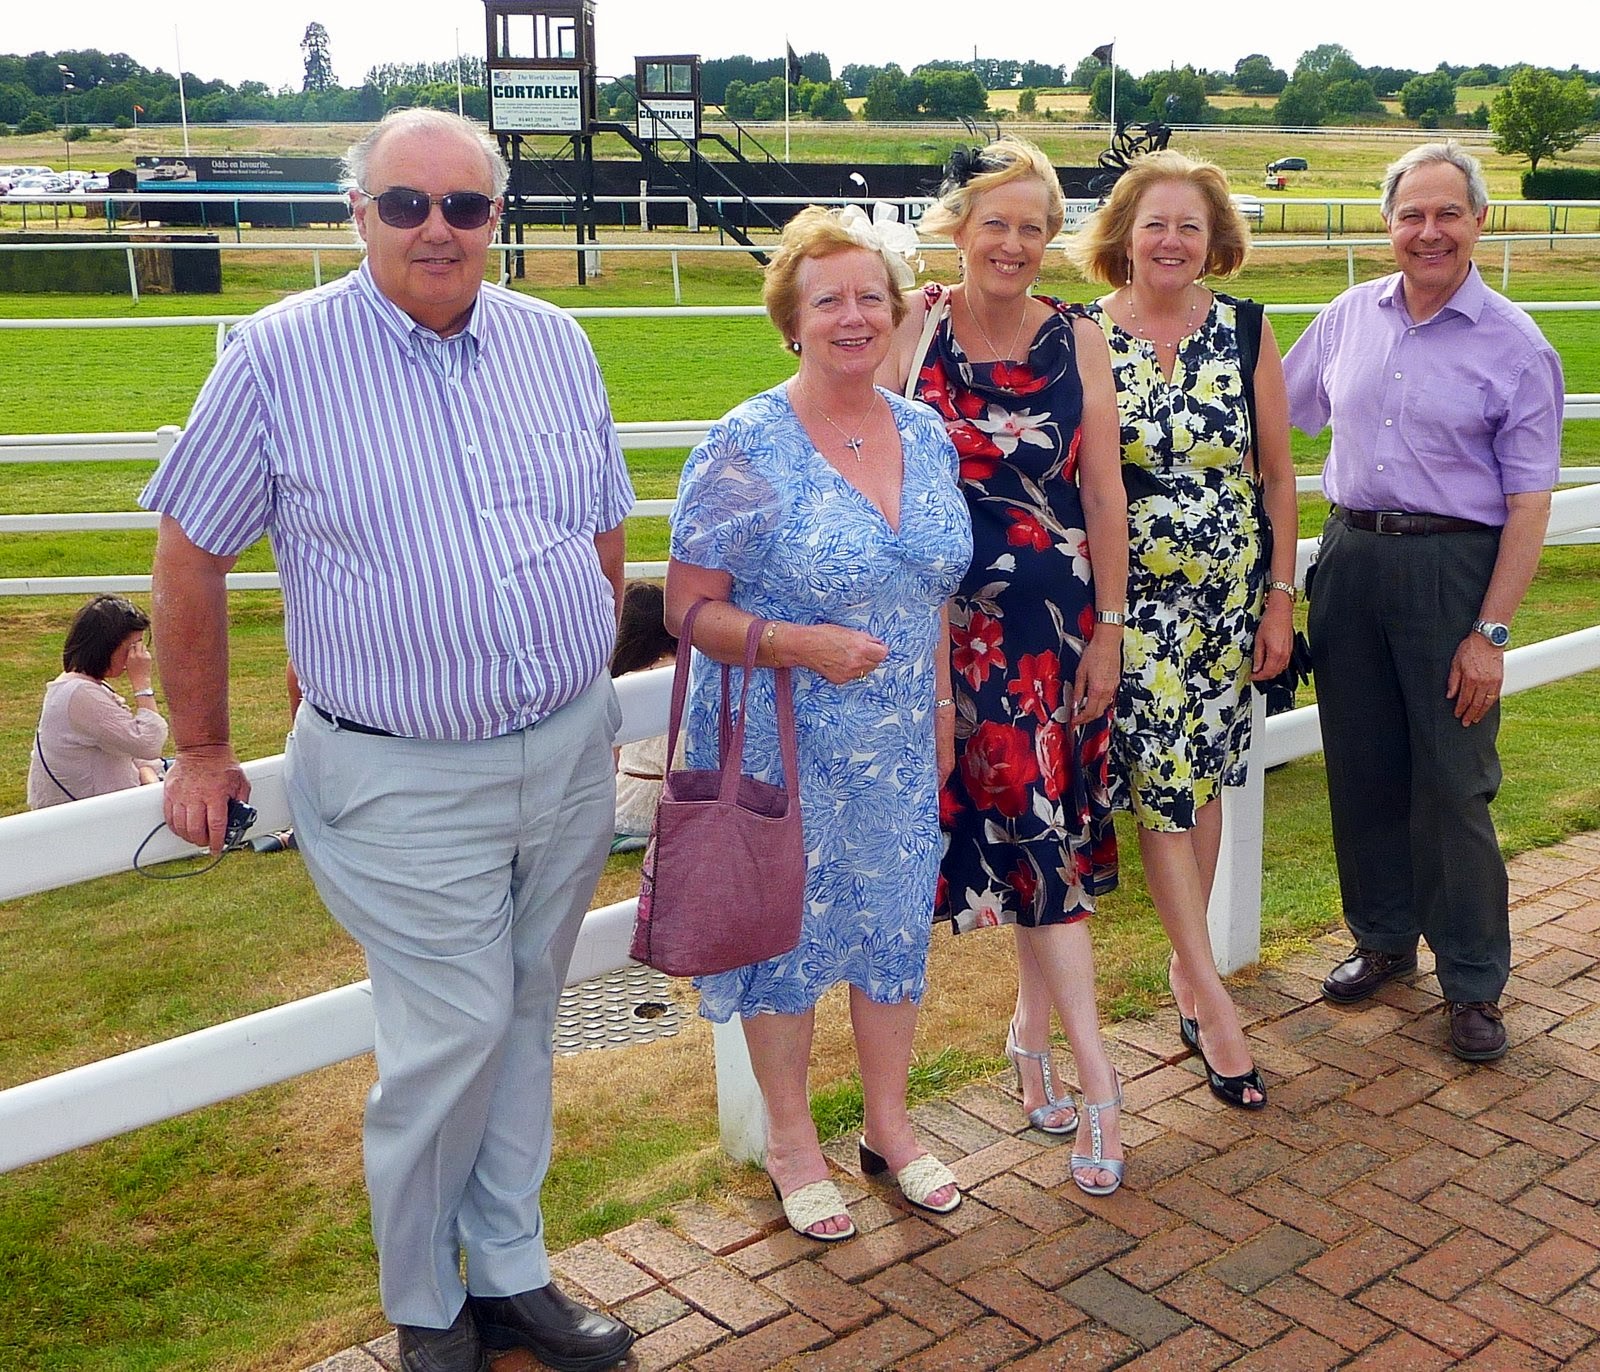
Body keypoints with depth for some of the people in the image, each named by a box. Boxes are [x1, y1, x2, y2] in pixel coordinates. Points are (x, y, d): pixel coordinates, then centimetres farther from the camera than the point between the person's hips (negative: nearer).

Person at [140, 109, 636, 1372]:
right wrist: (203, 751, 3)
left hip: (570, 755, 5)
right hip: (404, 779, -4)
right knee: (453, 1033, -2)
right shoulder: (281, 356, -8)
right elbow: (189, 559, -1)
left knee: (524, 1019, 15)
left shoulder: (555, 342, 5)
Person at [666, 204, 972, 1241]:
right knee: (788, 933, 9)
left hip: (898, 746, 5)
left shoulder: (927, 436, 3)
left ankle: (891, 1123, 37)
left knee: (898, 923, 15)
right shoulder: (746, 449, -14)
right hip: (783, 752, -5)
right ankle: (791, 1138, 32)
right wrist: (800, 644, -26)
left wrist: (941, 709, 13)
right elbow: (689, 608, -13)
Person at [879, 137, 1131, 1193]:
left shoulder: (1079, 339, 1)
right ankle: (1096, 1078, 7)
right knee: (1028, 820, -2)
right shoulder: (915, 325, -1)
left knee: (1048, 816, 4)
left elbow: (1103, 492, 3)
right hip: (955, 617, -1)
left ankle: (1034, 1031, 24)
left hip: (1058, 616, 1)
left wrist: (1109, 628, 1)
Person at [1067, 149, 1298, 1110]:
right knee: (1162, 783, -6)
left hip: (1228, 597, 2)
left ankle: (1186, 969, 26)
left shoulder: (1245, 332, 2)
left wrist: (1280, 599, 2)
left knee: (1203, 779, 11)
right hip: (1127, 599, -2)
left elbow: (1279, 474, 4)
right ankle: (1214, 998, 2)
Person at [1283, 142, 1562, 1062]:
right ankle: (1384, 940, 31)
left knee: (1451, 784, 1)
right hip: (1351, 555, 4)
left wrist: (1491, 633, -13)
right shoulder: (1351, 316, 7)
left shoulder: (1515, 345, -6)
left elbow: (1530, 503, -8)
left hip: (1452, 566, -4)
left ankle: (1474, 984, 16)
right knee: (1361, 767, 12)